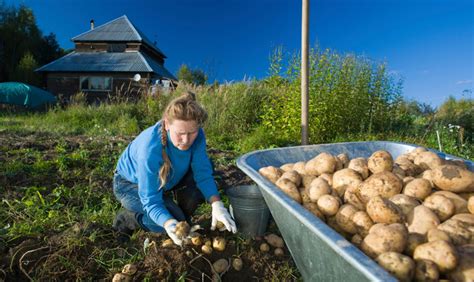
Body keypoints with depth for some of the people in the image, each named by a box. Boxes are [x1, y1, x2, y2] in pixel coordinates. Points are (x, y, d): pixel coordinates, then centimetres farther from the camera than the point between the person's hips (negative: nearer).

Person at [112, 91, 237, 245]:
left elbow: (203, 172, -22)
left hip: (165, 178, 6)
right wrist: (170, 224, -52)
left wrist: (217, 204, -37)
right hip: (130, 184, -5)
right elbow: (151, 201, -35)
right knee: (175, 220, -23)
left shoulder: (197, 135, -27)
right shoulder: (150, 149, -40)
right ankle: (126, 217, 5)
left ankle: (182, 216, 6)